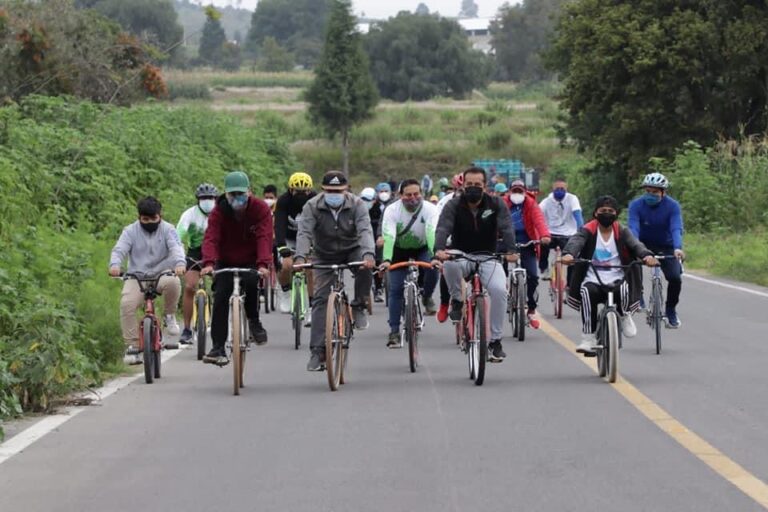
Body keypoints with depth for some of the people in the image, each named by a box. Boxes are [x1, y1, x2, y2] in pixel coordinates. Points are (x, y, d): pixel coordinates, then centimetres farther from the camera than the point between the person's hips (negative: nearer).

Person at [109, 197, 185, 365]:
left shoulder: (167, 230, 0)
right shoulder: (130, 231, 2)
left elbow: (176, 247, -17)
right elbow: (119, 250, -10)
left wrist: (180, 263, -40)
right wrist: (115, 265, -34)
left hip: (162, 274, -1)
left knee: (172, 282, -36)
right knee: (126, 304, -25)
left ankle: (170, 316, -7)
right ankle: (132, 347, -15)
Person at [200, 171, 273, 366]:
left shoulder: (261, 209, -15)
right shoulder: (219, 211, -13)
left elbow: (265, 238, -26)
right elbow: (211, 238, -25)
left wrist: (263, 264, -43)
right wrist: (208, 263, -44)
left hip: (251, 261, -1)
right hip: (226, 262, 1)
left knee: (250, 282, -32)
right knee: (220, 298, -14)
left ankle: (254, 320, -7)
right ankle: (218, 348, -10)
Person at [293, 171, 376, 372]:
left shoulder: (356, 205, -18)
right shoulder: (312, 206, -17)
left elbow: (365, 231, -31)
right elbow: (304, 233, -28)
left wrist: (368, 254, -50)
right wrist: (300, 257, -46)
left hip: (352, 250, -1)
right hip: (325, 255, 1)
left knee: (365, 268, -34)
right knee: (320, 298, -9)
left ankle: (359, 307, -9)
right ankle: (317, 351, -8)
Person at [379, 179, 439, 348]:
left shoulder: (429, 209, -25)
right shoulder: (392, 210, -25)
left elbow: (432, 233, -38)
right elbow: (388, 237, -36)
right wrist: (386, 260, -53)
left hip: (422, 248, 0)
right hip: (400, 249, 0)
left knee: (433, 268, -30)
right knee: (395, 289, -10)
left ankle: (427, 297, 1)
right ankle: (394, 332, -2)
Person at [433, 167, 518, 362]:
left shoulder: (496, 204, -5)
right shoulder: (454, 205, -6)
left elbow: (506, 227, -18)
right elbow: (443, 228, -22)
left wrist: (511, 250, -37)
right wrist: (439, 249, -42)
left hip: (488, 259, 0)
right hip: (461, 257, 0)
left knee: (499, 290, -27)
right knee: (449, 263, -37)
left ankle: (495, 341, -14)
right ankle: (457, 300, -9)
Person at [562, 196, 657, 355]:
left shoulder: (621, 231, 7)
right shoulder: (587, 230, 2)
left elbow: (635, 244, -9)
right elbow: (576, 241, -17)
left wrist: (646, 255, -33)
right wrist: (568, 254, -41)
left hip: (616, 279, 1)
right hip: (592, 280, -1)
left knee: (623, 289, -33)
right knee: (587, 292, -34)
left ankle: (624, 315, 4)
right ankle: (588, 340, -27)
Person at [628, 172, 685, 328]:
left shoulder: (673, 206, -18)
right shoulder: (636, 205, -18)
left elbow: (676, 229, -30)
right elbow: (633, 228, -30)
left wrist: (677, 248, -49)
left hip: (666, 247, 0)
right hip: (644, 245, 0)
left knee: (675, 277, -20)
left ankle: (671, 310, 5)